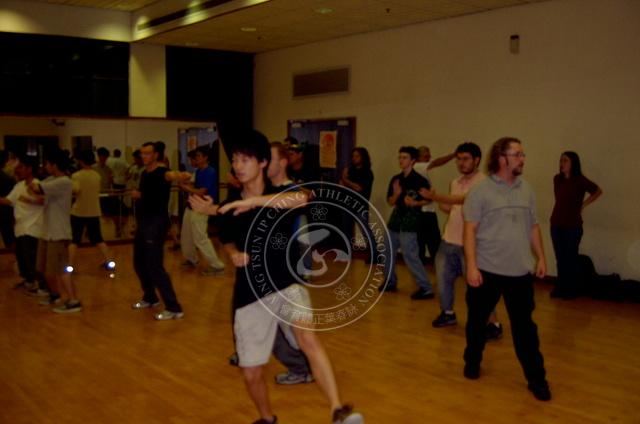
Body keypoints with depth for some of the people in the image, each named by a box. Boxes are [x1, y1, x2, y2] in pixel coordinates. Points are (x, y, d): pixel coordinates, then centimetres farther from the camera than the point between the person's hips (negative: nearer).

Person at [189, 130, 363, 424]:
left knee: (308, 338, -32)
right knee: (251, 374, 9)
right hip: (249, 295, 4)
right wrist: (234, 253, -3)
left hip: (285, 286, -3)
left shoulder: (280, 193, -6)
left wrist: (254, 201, -36)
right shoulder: (230, 207, 3)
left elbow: (302, 198, -31)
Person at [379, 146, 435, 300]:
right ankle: (391, 282, 31)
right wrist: (396, 194, -13)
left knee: (410, 256, -10)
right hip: (395, 220, 7)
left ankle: (426, 288, -4)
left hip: (409, 223, -7)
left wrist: (415, 203, -19)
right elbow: (390, 202, 8)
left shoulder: (419, 180, -10)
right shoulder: (395, 179, 7)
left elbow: (429, 199, -4)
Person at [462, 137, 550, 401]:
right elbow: (470, 230, -10)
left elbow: (533, 227, 14)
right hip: (486, 270, -3)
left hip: (520, 271, 3)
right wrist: (471, 265, -15)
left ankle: (536, 378, 15)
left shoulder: (526, 190, 7)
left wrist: (541, 257, 10)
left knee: (524, 326, 6)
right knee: (477, 321, 13)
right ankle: (472, 362, 35)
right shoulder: (480, 191, -9)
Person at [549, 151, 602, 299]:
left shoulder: (581, 180, -9)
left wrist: (583, 205, 3)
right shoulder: (557, 179, 3)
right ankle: (561, 287, 17)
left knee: (570, 258, 2)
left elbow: (598, 191, 5)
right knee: (560, 258, 9)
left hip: (573, 226, -4)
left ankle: (572, 289, 12)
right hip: (556, 224, 4)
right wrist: (559, 211, 12)